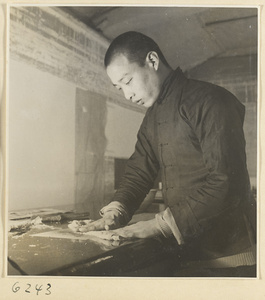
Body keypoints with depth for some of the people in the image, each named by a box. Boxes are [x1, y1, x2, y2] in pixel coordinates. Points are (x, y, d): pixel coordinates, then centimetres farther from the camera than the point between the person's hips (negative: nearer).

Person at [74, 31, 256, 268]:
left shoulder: (210, 102, -16)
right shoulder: (153, 117, 12)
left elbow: (227, 182, -23)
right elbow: (139, 170, 10)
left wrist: (160, 224, -24)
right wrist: (115, 212, -8)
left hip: (226, 246, -7)